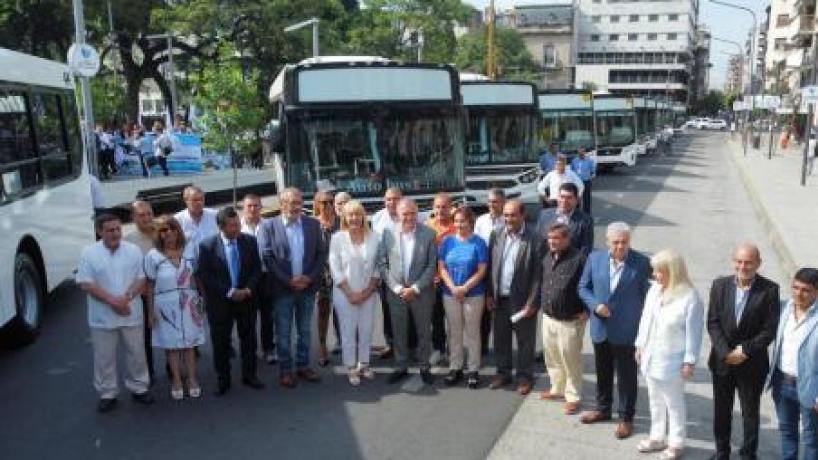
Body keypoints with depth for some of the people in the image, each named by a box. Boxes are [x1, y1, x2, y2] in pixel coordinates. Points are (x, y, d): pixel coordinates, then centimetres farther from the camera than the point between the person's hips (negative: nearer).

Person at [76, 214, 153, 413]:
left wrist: (126, 298, -17)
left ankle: (139, 388, 27)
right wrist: (112, 301, -18)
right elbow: (86, 284, -10)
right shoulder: (89, 253, -6)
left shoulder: (133, 250, 0)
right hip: (103, 317, -1)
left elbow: (142, 279, -1)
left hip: (131, 315, 2)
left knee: (137, 354, 11)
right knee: (104, 357, 8)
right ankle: (107, 394, 22)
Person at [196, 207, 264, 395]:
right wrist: (229, 292, -16)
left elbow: (256, 269, 2)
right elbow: (203, 275, -12)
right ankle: (223, 380, 20)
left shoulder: (250, 241, -2)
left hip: (246, 298, 2)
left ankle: (249, 375, 26)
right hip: (219, 302, -2)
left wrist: (248, 290, -14)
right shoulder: (207, 245, -10)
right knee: (220, 342, 6)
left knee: (249, 338, 11)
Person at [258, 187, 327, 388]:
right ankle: (285, 370, 18)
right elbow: (267, 257, -8)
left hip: (307, 287, 3)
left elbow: (321, 254, 4)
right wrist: (288, 280, -14)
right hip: (282, 288, -2)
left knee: (305, 330, 13)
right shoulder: (269, 226, -3)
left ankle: (303, 366, 25)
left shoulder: (313, 224, 4)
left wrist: (310, 277, -9)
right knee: (283, 332, 6)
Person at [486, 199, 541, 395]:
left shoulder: (534, 239, -13)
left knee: (525, 341, 10)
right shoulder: (497, 236, 2)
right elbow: (491, 267, 7)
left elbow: (537, 274, -12)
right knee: (500, 339, 16)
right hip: (500, 299, 5)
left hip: (522, 300, -4)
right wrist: (489, 294, 4)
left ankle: (525, 376, 25)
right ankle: (503, 373, 31)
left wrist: (532, 303, -13)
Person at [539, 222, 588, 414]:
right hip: (548, 317, 7)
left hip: (570, 321, -7)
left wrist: (586, 311, -14)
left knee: (570, 360, 4)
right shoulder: (547, 257, 5)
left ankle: (573, 397, 19)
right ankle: (557, 389, 37)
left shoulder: (579, 259, -18)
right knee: (551, 357, 19)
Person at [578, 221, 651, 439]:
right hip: (600, 328, 4)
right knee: (603, 372, 20)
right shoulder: (595, 258, -2)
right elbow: (583, 287, 6)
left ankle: (626, 418, 23)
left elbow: (647, 296, -5)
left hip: (627, 331, -3)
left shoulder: (641, 262, -10)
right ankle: (603, 409, 38)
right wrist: (595, 305, -11)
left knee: (626, 376, 8)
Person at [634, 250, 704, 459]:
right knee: (655, 401, 20)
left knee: (674, 404, 9)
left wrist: (689, 362, -15)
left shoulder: (690, 299, -20)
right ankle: (657, 437, 36)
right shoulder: (654, 290, 1)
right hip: (651, 359, 7)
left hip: (671, 363, -7)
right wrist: (640, 345, 13)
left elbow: (693, 333, -16)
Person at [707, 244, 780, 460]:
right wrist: (726, 352, -14)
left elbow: (770, 329, -10)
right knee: (721, 411, 15)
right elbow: (713, 323, -4)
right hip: (722, 361, 2)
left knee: (750, 412, 12)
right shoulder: (720, 285, -3)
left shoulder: (769, 290, -10)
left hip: (752, 364, -2)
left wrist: (745, 351, -16)